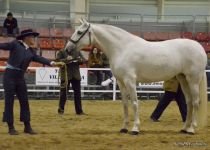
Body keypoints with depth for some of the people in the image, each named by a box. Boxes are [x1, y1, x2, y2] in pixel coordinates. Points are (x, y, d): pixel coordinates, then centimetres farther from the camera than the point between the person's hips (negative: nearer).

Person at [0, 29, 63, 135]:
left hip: (20, 78, 6)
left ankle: (27, 127, 12)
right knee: (9, 101, -1)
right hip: (10, 75, -6)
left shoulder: (31, 51, 10)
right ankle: (11, 127, 4)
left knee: (24, 101, 6)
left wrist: (52, 63, -13)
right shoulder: (15, 44, -5)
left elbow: (39, 59, 1)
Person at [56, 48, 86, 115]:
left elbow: (84, 60, 10)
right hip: (65, 76, -4)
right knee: (63, 93, 0)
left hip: (76, 76, 4)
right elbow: (57, 61, -11)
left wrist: (81, 60, -13)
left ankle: (79, 110, 12)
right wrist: (66, 60, -24)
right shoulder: (61, 52, 0)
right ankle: (61, 109, 10)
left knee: (77, 93, 6)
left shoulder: (77, 52, 12)